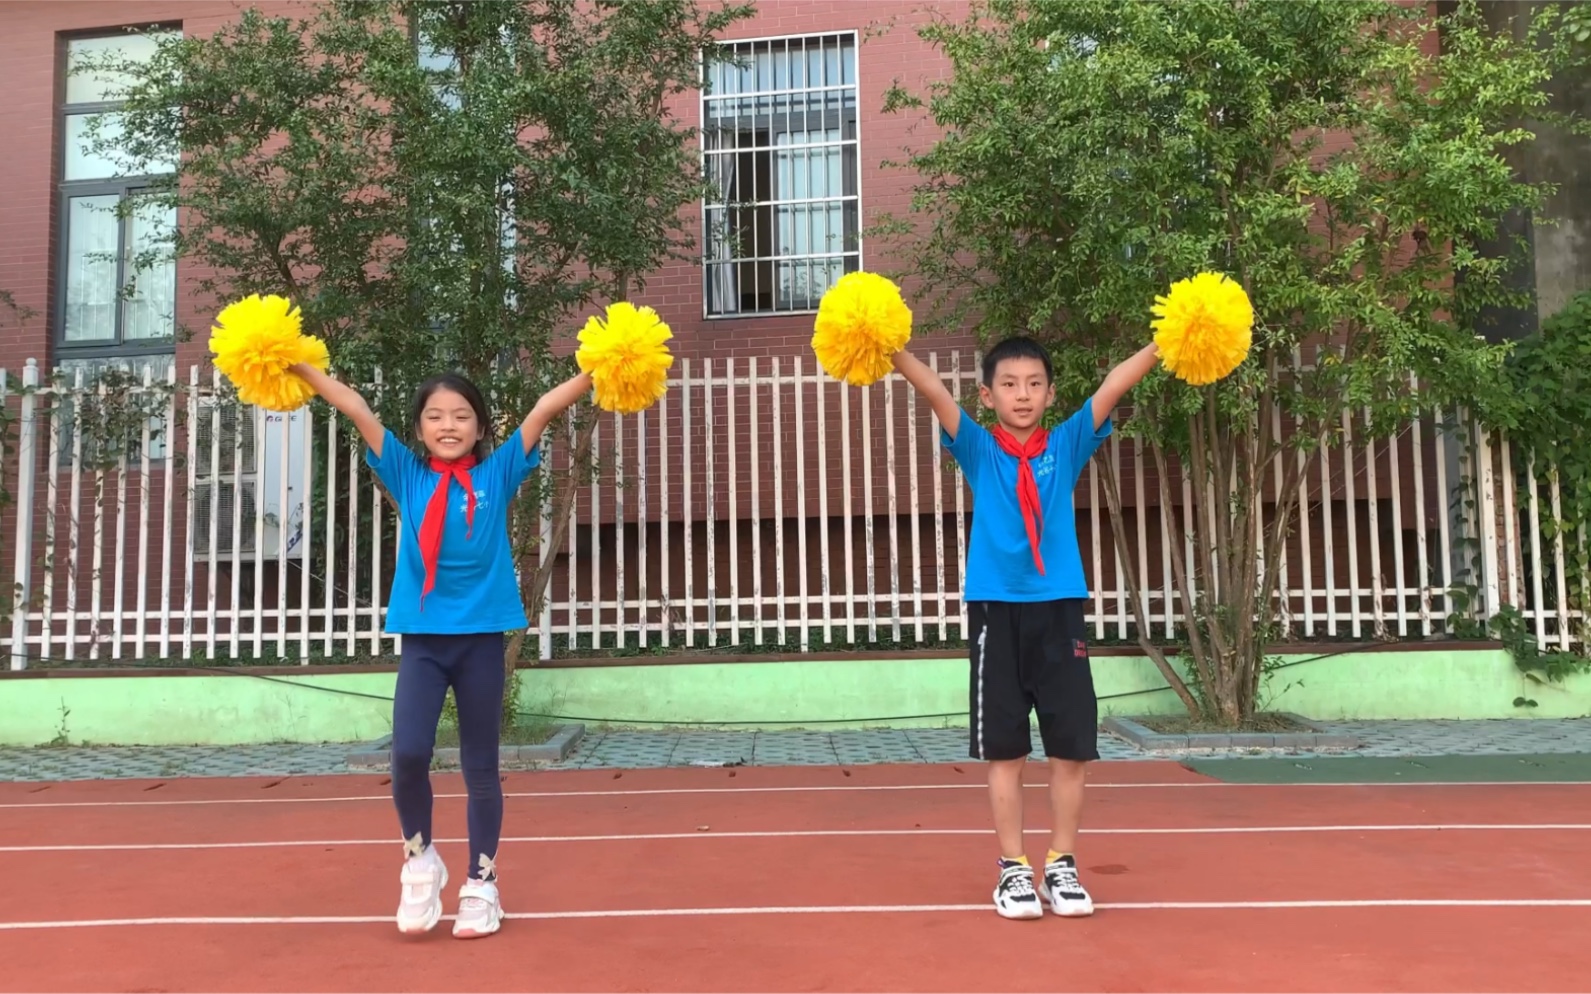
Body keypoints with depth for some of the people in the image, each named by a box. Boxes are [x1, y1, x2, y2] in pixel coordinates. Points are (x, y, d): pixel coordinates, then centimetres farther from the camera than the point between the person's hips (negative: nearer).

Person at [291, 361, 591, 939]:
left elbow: (542, 411, -6)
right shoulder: (407, 476, 4)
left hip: (481, 637, 0)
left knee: (480, 766, 8)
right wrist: (300, 368, -3)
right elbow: (357, 410, 1)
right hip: (422, 638, 1)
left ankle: (481, 885, 22)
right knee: (408, 753, -12)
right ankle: (419, 858, 16)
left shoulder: (496, 475, 1)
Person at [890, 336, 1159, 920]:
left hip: (1059, 609, 1)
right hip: (996, 611, -1)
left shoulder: (1066, 446, 8)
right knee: (1004, 751, 5)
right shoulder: (979, 450, 4)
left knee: (1070, 749, 5)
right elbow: (934, 392, -10)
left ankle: (1062, 866, 19)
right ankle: (1013, 868, 17)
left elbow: (1113, 387, -3)